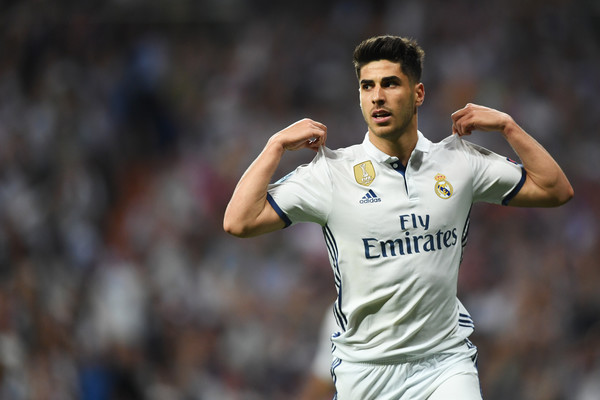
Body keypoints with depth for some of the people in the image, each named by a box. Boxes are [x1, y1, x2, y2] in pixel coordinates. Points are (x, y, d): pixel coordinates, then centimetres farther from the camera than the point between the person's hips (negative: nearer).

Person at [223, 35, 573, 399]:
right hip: (364, 367, 0)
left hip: (446, 363, 0)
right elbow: (239, 222, -7)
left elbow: (556, 190, 10)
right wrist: (277, 145, -6)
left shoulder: (461, 162, 4)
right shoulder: (332, 171, -3)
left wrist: (507, 125, 3)